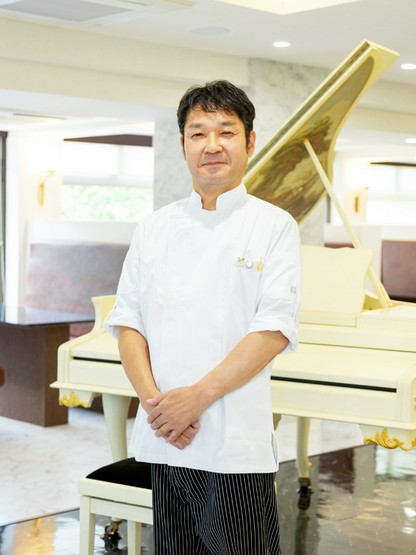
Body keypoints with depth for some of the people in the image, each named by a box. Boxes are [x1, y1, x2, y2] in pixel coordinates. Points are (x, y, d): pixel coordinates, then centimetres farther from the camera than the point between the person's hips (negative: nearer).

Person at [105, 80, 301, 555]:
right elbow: (127, 323, 6)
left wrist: (197, 397, -17)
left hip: (236, 445, -3)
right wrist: (153, 401, -9)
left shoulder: (273, 226, -1)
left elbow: (274, 331, -10)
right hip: (163, 440, 4)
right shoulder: (154, 228, 10)